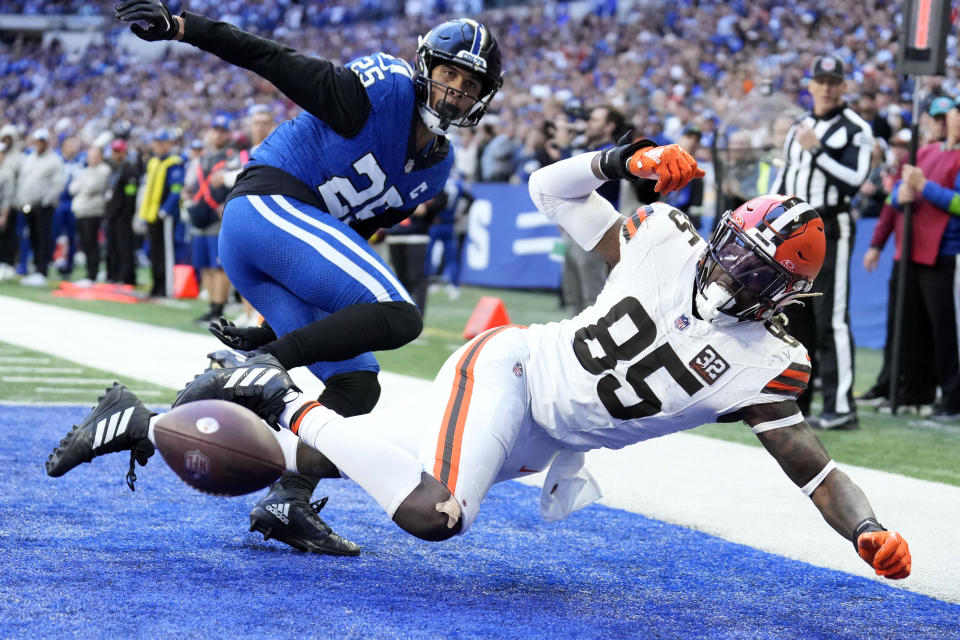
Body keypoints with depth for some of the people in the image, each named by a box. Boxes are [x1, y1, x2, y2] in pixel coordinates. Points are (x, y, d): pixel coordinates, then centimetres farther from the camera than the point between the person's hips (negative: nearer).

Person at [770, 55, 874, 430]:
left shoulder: (855, 129, -5)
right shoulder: (799, 128, 17)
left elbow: (854, 179, -18)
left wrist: (817, 150, -21)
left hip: (830, 228, -7)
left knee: (831, 318, -12)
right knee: (795, 315, 11)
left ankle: (840, 407, -14)